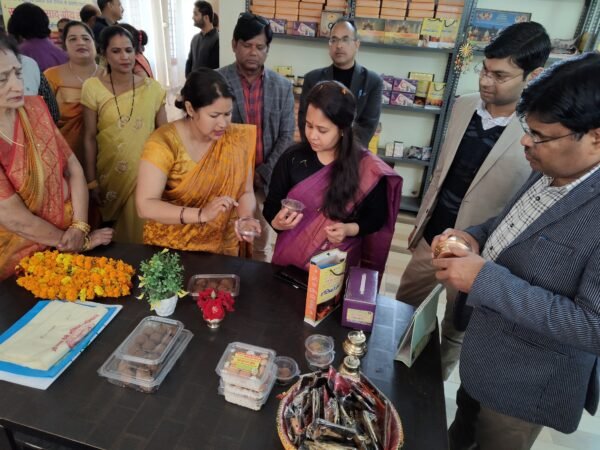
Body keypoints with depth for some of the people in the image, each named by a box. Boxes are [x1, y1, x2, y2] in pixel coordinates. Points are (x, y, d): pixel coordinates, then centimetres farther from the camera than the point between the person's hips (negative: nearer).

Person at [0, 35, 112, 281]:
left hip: (67, 238, 5)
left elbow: (73, 167, -1)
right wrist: (81, 242, -11)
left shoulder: (35, 107, -3)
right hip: (21, 260, -5)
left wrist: (80, 227, -12)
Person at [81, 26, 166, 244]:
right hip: (111, 175, 0)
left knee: (143, 232, 9)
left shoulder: (152, 87, 0)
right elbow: (89, 137, -2)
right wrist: (91, 181, -3)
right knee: (113, 237, 12)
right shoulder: (93, 87, -4)